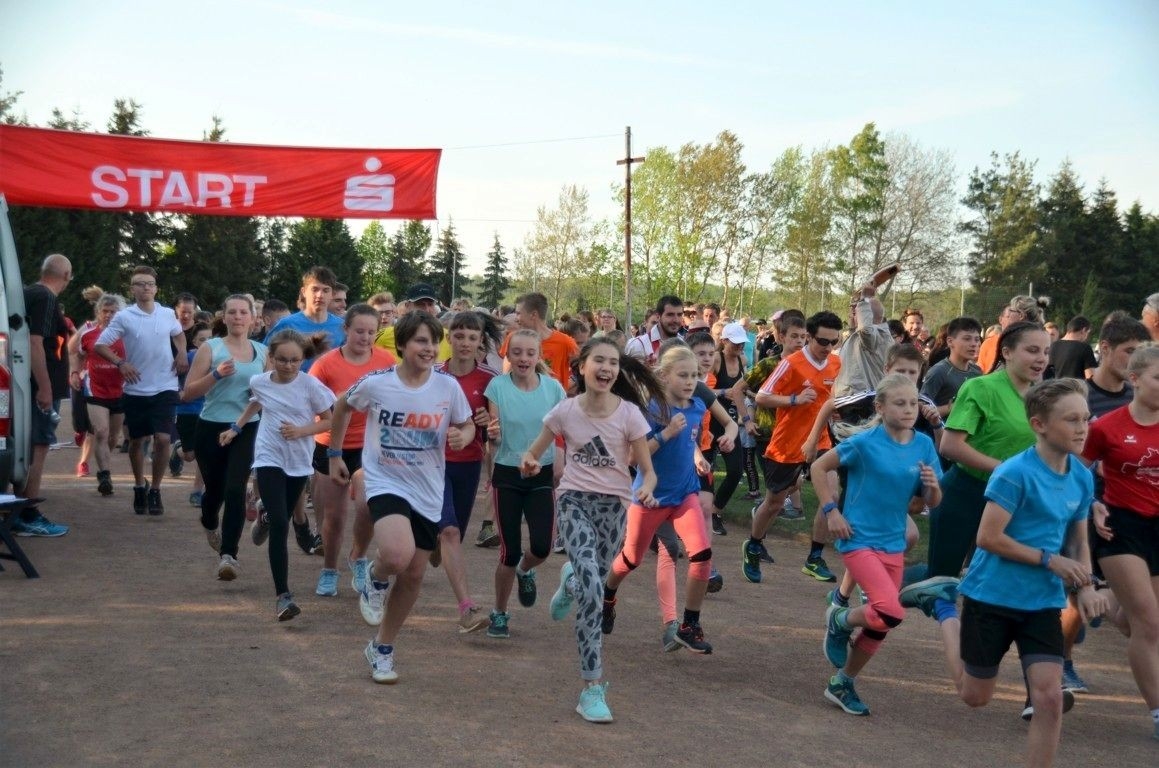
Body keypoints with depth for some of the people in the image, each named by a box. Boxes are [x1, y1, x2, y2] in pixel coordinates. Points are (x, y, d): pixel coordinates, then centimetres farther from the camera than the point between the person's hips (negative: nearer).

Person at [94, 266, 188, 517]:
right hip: (136, 389, -1)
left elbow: (179, 334, 23)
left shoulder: (168, 314, 1)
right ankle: (140, 487, 32)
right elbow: (99, 345, -5)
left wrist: (182, 354, 4)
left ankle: (155, 491, 4)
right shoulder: (124, 317, -7)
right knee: (137, 440, 11)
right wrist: (120, 363, -19)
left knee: (162, 439, -10)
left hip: (165, 388, 1)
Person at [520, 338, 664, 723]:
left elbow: (647, 470, -4)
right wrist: (528, 461, -19)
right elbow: (534, 453, 5)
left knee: (591, 584, 12)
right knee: (592, 588, -19)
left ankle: (569, 582, 54)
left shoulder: (629, 413, -7)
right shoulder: (566, 410, -6)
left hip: (614, 504, 2)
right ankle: (593, 688, -15)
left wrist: (646, 489, -26)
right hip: (574, 500, -2)